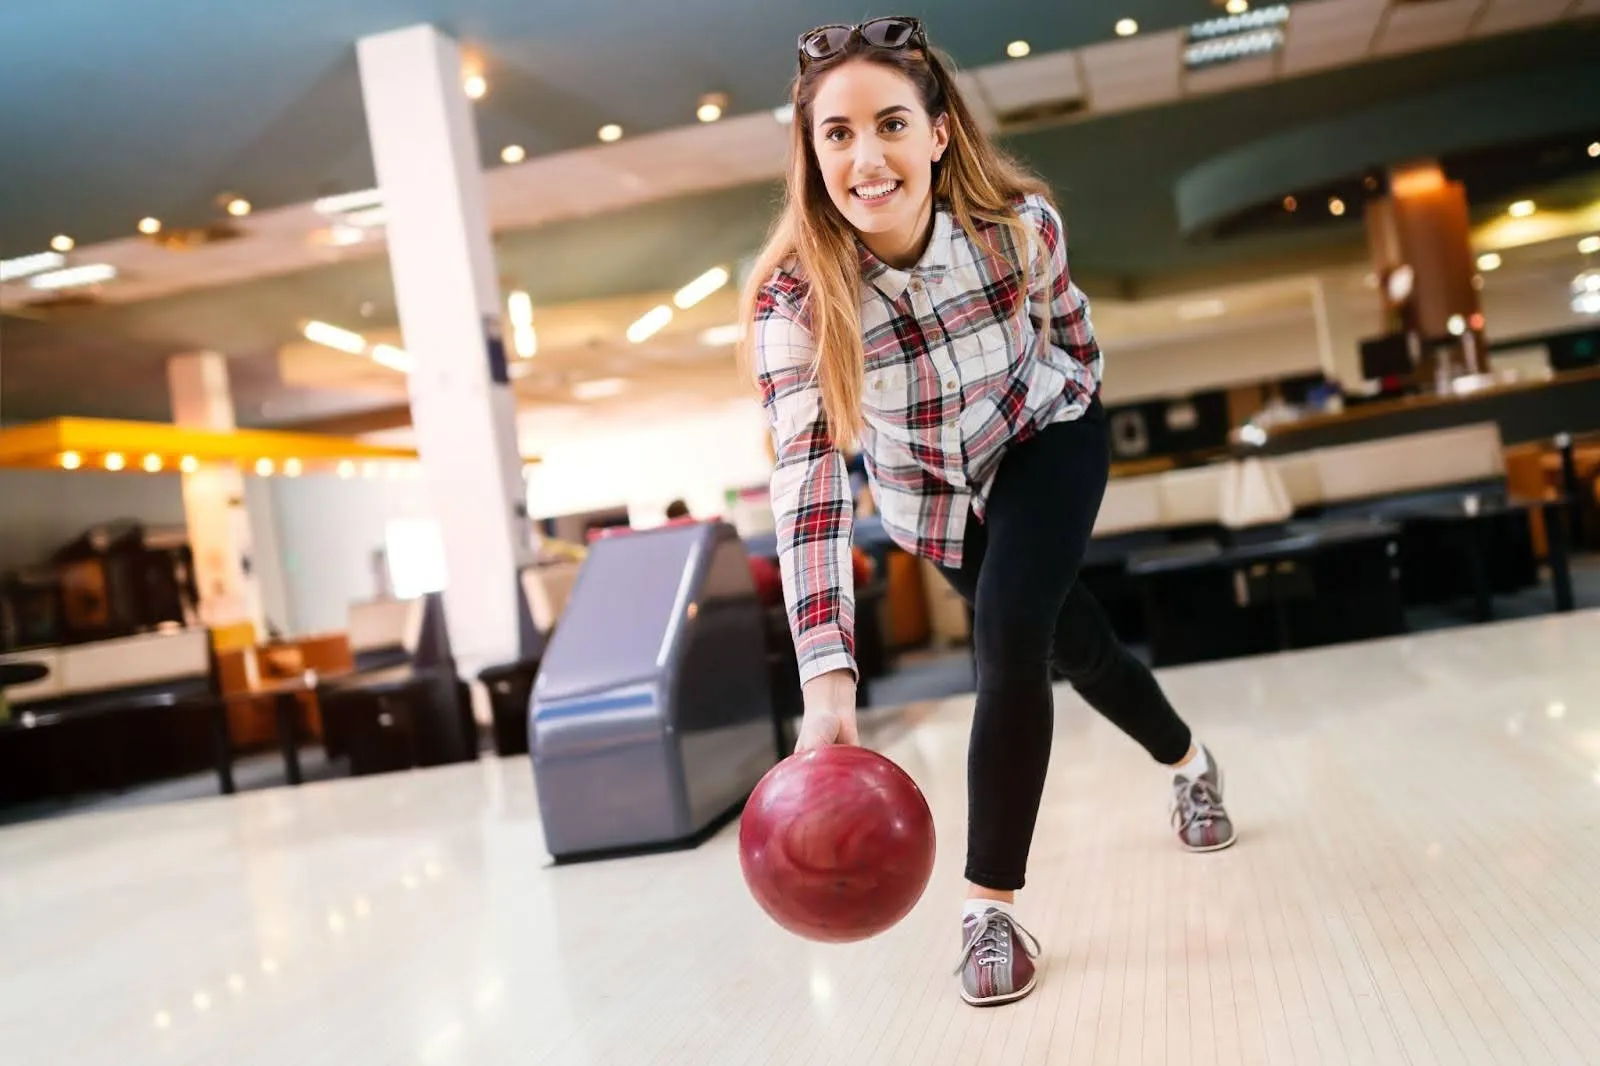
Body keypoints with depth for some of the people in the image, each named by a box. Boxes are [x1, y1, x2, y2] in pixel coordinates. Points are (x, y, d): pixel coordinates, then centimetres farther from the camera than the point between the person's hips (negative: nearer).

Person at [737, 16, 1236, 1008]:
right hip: (930, 490, 1)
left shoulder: (1021, 223, -30)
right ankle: (1189, 761, 50)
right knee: (1073, 641, 18)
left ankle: (992, 906, -8)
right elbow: (807, 482, -42)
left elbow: (1065, 319, -7)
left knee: (1011, 635, -24)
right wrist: (829, 678, -51)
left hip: (1046, 441, -1)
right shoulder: (795, 295, -34)